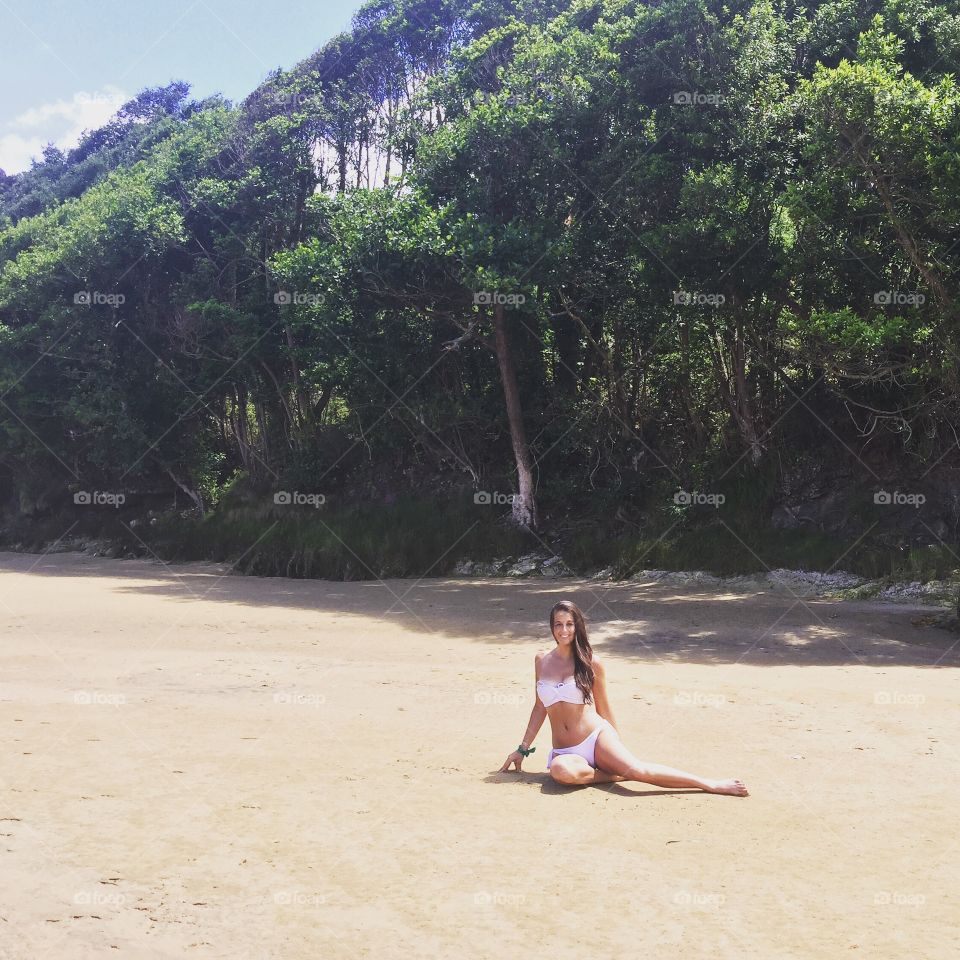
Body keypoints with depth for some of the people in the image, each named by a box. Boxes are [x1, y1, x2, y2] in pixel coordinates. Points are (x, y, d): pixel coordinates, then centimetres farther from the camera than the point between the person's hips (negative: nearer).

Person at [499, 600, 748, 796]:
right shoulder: (542, 660, 9)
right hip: (564, 751, 2)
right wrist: (522, 749, 16)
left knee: (639, 769, -29)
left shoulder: (591, 663, 1)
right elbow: (540, 708, 16)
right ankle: (617, 774, -16)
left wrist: (617, 748, 15)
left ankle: (712, 784, -23)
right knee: (560, 770, -36)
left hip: (596, 738, -2)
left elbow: (603, 708, 9)